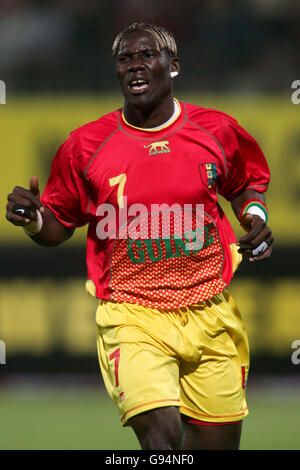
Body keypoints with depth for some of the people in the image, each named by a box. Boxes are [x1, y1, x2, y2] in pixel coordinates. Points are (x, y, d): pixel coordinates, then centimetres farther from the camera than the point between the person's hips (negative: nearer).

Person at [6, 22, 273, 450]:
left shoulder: (219, 131, 3)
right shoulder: (86, 145, -2)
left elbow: (248, 182, 23)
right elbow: (59, 226, 10)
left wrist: (255, 217, 3)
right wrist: (33, 220, -12)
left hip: (209, 315, 3)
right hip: (131, 315, -3)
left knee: (218, 442, 7)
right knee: (162, 433, -24)